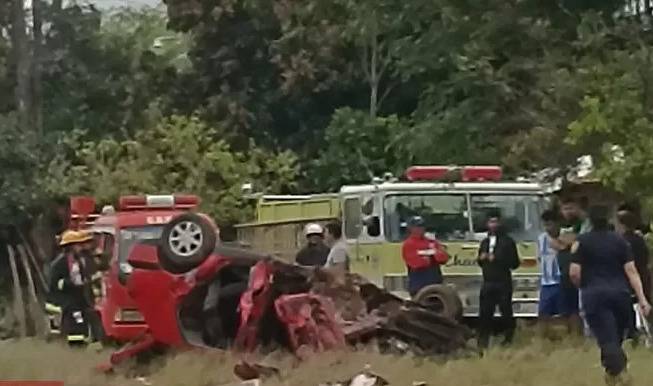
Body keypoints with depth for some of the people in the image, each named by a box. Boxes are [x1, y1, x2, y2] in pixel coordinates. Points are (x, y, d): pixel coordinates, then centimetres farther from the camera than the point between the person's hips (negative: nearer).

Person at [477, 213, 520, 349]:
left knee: (506, 313, -3)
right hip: (487, 283, 5)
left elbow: (515, 263, -7)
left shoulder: (508, 241, 0)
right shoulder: (485, 242, 19)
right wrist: (481, 258, 4)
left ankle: (508, 339, 5)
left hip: (503, 283, -5)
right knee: (485, 313, 0)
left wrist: (497, 259, -16)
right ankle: (482, 341, 1)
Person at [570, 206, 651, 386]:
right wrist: (642, 299, -1)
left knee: (607, 340, -10)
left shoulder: (581, 242, 0)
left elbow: (574, 273, -5)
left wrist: (584, 286, 16)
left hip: (595, 295, -3)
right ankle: (612, 371, 27)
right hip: (620, 293, 3)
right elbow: (631, 271, 1)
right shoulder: (620, 241, 7)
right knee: (615, 337, 19)